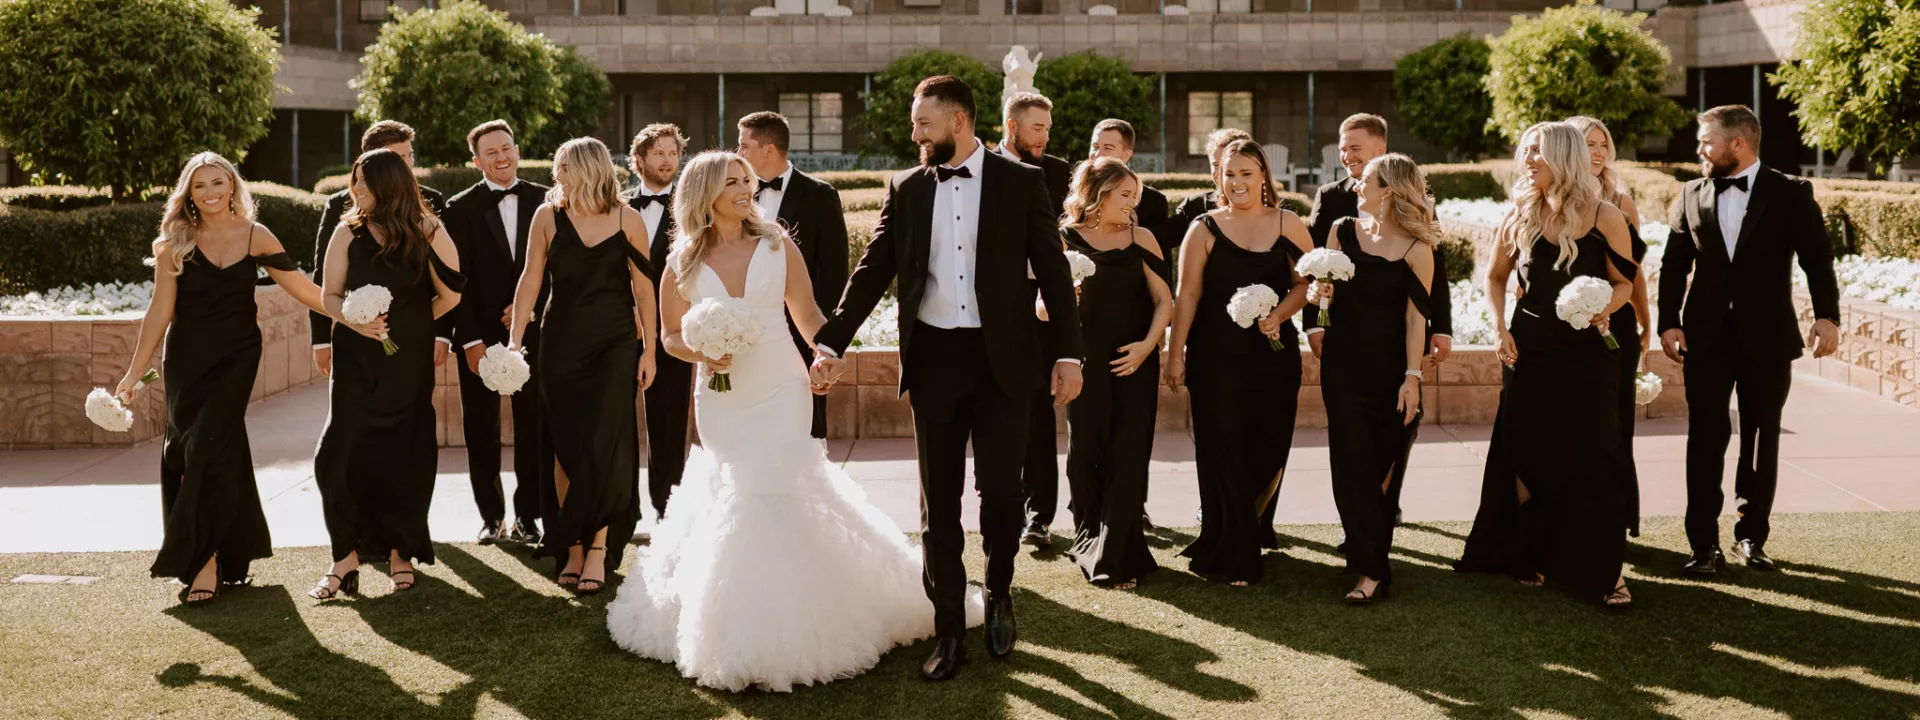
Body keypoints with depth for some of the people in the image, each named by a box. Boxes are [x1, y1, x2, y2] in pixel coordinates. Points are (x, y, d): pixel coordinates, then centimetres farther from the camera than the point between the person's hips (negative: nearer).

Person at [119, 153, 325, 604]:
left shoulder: (254, 237, 0)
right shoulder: (176, 242, 2)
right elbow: (160, 309, 1)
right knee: (187, 447, 6)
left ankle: (205, 559, -6)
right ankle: (232, 556, 21)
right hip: (186, 357, 2)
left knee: (211, 447, -13)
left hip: (237, 354, -2)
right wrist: (135, 371, -1)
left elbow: (300, 287, -1)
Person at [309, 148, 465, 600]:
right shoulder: (349, 232, 3)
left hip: (410, 360, -1)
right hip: (357, 358, 1)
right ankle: (346, 558, 0)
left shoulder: (427, 232, -3)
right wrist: (355, 321, -14)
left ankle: (399, 551, 20)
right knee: (340, 456, -10)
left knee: (404, 458, 5)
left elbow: (450, 294, 0)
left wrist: (409, 322, 6)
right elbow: (330, 296, 4)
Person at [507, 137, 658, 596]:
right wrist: (516, 340, -2)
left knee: (604, 445, -7)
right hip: (562, 342, 2)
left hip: (616, 343, -2)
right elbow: (531, 280, 4)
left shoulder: (627, 219, -1)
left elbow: (643, 288, 1)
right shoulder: (547, 216, 3)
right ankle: (573, 547, 14)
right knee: (567, 447, 5)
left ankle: (598, 548, 1)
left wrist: (649, 350, 0)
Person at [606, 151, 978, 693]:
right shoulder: (681, 264, 2)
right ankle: (735, 623, 20)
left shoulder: (778, 247, 1)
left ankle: (785, 625, -1)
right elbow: (672, 337, 9)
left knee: (770, 494, -12)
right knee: (727, 503, 4)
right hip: (721, 399, 2)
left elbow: (808, 315, 5)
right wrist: (702, 353, -12)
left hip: (781, 390, -1)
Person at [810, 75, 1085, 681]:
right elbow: (873, 271, 5)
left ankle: (999, 592, 29)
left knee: (1000, 488, 0)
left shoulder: (1021, 182, 0)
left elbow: (1053, 271, 0)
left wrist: (1068, 353, -4)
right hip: (933, 358, 2)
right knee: (939, 501, 5)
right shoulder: (905, 189, 6)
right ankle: (949, 632, 15)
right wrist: (831, 342, -4)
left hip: (1002, 358, -2)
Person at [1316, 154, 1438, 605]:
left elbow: (1416, 317, -7)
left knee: (1383, 466, 5)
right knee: (1353, 462, -5)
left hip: (1391, 368, -2)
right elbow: (1324, 289, 10)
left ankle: (1367, 548, 17)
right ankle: (1372, 568, -2)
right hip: (1344, 363, 2)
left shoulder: (1416, 250, -7)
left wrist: (1412, 377, -11)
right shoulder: (1343, 231, 3)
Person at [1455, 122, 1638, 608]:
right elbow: (1496, 277, 15)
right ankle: (1531, 555, 23)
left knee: (1593, 461, -5)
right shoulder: (1521, 217, 2)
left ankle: (1606, 570, 5)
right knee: (1525, 457, 6)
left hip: (1587, 353, -3)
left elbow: (1624, 281, 1)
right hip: (1531, 352, 3)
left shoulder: (1603, 217, -7)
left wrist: (1604, 307, -20)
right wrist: (1499, 326, 2)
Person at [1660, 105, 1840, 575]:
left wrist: (1827, 316, -19)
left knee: (1761, 440, 8)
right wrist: (1668, 322, -4)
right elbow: (1674, 264, 6)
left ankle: (1751, 538, 20)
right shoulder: (1692, 196, 7)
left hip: (1767, 338, -1)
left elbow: (1817, 258, -6)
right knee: (1705, 440, 0)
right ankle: (1704, 544, 4)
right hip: (1706, 337, 2)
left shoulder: (1790, 195, -2)